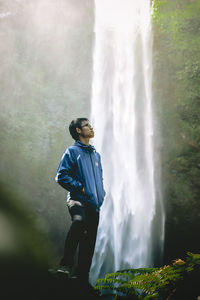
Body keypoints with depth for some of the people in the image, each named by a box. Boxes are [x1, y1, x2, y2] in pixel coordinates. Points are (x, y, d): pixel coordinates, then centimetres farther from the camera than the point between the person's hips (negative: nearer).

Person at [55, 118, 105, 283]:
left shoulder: (96, 154, 24)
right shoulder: (72, 151, 3)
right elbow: (61, 176, -5)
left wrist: (102, 195, 16)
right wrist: (80, 187, -11)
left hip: (94, 203, 7)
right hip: (78, 199, -7)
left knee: (89, 242, 5)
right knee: (79, 221, -37)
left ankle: (83, 277, 14)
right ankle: (66, 264, -33)